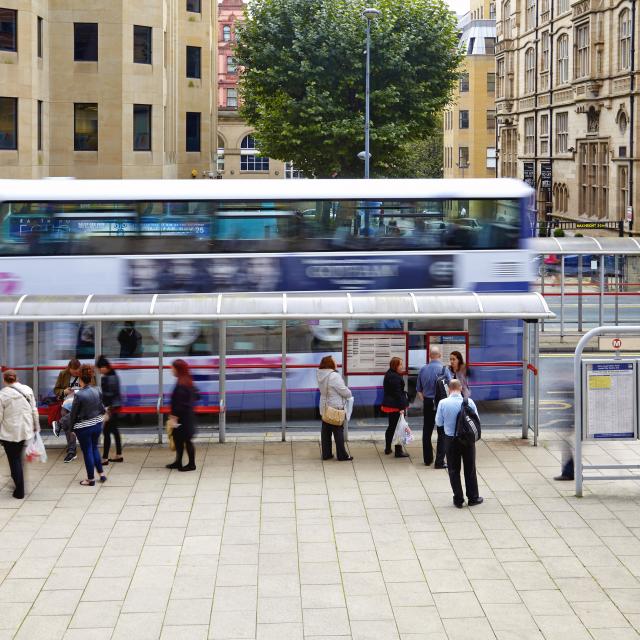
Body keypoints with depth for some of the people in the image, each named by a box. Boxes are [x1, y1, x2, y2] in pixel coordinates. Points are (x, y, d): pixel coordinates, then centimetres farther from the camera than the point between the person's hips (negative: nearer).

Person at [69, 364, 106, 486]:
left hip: (83, 427, -5)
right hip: (97, 424, 5)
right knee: (94, 448, 24)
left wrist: (71, 427, 1)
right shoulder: (97, 391, -7)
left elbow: (73, 413, -12)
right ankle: (101, 473, 25)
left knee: (87, 452, 7)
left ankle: (91, 479, 17)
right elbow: (102, 408, 3)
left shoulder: (79, 395, -21)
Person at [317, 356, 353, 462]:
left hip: (324, 408, 7)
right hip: (336, 407, -7)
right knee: (338, 431, 2)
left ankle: (326, 454, 17)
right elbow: (344, 391, -19)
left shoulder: (321, 376, 1)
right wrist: (350, 394, 4)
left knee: (326, 431, 12)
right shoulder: (334, 376, -22)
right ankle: (342, 455, 9)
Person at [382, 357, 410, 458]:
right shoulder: (395, 377, -19)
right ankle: (398, 451, -2)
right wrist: (401, 407, -20)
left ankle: (387, 448, 28)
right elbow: (397, 393, -21)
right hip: (395, 406, -10)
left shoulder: (388, 375, 12)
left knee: (391, 427, 20)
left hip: (388, 404, 10)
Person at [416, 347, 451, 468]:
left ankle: (427, 459, 24)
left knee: (427, 431, 15)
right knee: (442, 433, 2)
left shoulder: (423, 369, 2)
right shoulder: (443, 369, -12)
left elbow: (419, 389, 9)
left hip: (427, 403, 4)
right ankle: (439, 461, -1)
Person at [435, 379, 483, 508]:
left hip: (450, 439, 0)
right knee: (470, 469, 14)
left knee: (454, 470, 11)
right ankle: (473, 498, 21)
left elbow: (439, 422, -3)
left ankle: (458, 499, 14)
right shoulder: (469, 402, -11)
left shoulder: (443, 403, -12)